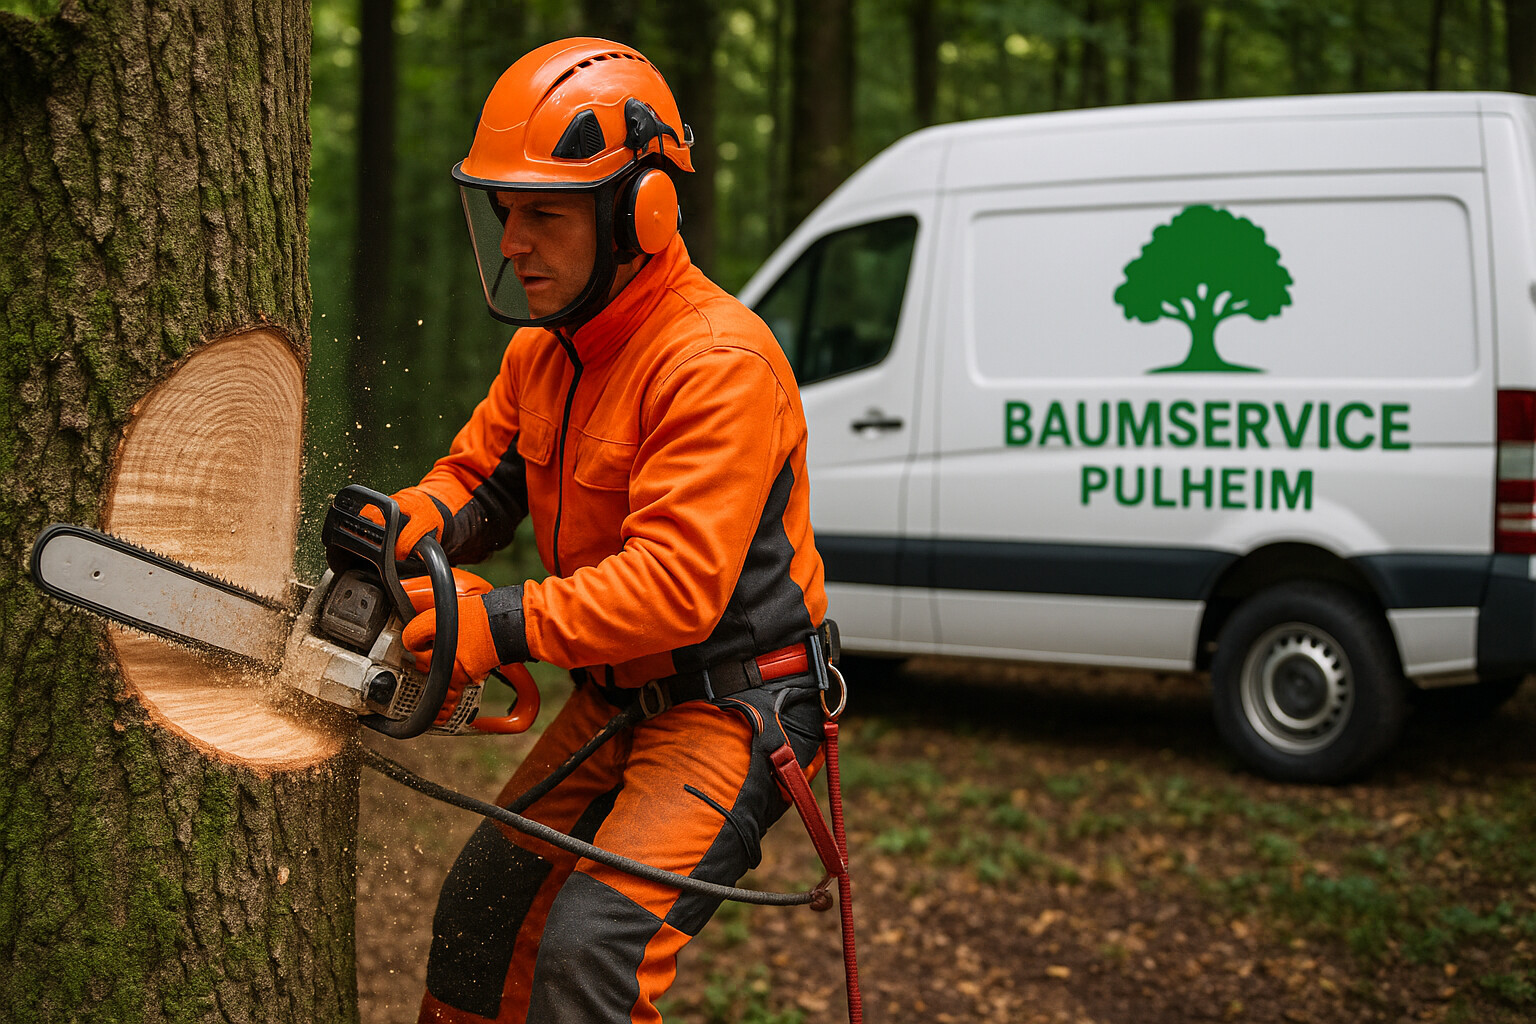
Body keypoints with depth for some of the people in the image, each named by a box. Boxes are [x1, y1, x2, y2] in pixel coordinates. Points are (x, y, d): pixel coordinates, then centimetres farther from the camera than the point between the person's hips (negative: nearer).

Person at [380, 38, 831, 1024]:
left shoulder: (717, 359, -24)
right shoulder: (544, 350, 5)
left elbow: (676, 583, -32)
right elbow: (478, 477, 12)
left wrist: (503, 626, -36)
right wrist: (417, 519, -12)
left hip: (731, 712, -9)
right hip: (615, 701, 9)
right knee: (481, 914, 15)